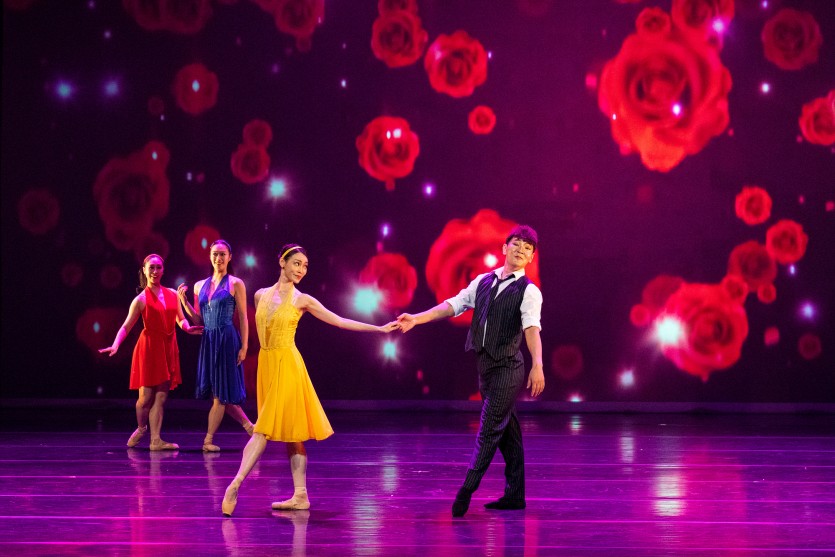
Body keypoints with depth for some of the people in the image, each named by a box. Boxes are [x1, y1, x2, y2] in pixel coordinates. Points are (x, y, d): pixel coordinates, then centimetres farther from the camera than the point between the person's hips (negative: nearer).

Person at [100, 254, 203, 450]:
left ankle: (156, 440, 4)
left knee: (161, 397, 2)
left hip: (168, 349, 4)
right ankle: (140, 429, 26)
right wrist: (115, 345, -22)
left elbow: (181, 319, 14)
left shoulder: (172, 294, 8)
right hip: (149, 348, -4)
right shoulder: (141, 299, -4)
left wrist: (188, 328, -8)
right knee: (146, 396, -1)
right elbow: (126, 326, -7)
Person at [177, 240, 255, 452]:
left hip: (227, 340, -6)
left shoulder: (235, 284, -3)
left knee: (220, 393, 0)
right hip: (207, 341, 6)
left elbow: (243, 318, -5)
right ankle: (249, 426, 19)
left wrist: (244, 346, -11)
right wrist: (184, 302, -1)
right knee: (216, 392, 7)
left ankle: (209, 440, 4)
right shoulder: (200, 286, 11)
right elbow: (199, 320, 12)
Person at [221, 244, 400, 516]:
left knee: (265, 429, -11)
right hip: (266, 363, 4)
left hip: (287, 365, -4)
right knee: (288, 433, 6)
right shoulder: (261, 296, 9)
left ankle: (235, 486, -13)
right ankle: (300, 496, 7)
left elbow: (340, 321, 1)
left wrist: (379, 329, -2)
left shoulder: (302, 300, -1)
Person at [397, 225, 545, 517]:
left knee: (489, 430, -8)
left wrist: (537, 365, -36)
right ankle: (514, 495, 20)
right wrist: (417, 318, -2)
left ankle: (467, 490, -4)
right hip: (484, 364, 6)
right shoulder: (483, 281, 10)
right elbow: (453, 305, 7)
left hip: (508, 367, -6)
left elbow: (532, 329, -22)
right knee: (506, 432, 13)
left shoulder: (529, 291, -8)